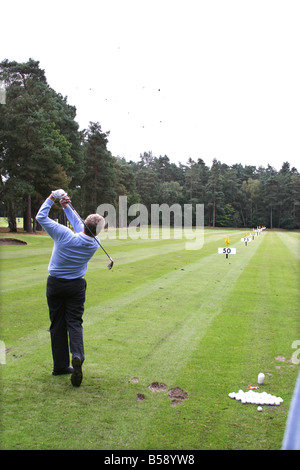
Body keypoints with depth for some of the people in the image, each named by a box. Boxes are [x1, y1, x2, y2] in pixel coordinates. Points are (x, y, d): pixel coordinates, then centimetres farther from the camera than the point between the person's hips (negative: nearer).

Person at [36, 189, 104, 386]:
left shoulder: (64, 235, -20)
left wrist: (51, 198, 0)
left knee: (57, 324, 8)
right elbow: (80, 227, 9)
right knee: (74, 322, 5)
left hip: (55, 284, -1)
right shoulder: (94, 244, -8)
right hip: (77, 285, 1)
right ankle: (77, 356, -21)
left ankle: (60, 365, 12)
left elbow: (41, 217, -10)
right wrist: (67, 207, 10)